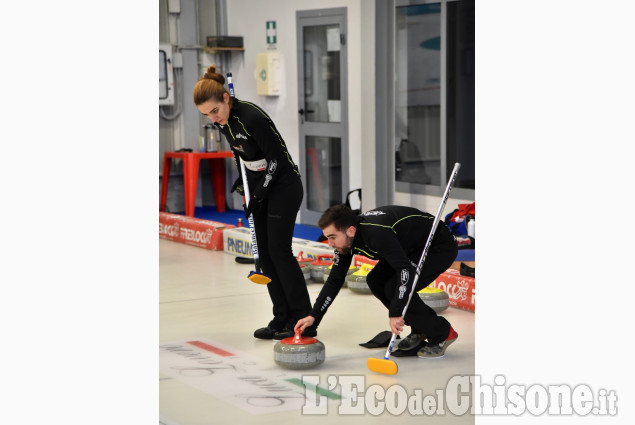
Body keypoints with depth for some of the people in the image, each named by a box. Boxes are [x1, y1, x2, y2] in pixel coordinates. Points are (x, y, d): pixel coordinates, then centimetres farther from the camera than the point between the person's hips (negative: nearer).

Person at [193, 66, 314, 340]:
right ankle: (282, 319, 11)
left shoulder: (251, 117, -27)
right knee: (265, 253, 5)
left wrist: (257, 195, -16)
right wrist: (244, 186, 6)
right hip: (261, 187, 8)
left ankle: (303, 321, -5)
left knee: (279, 250, -11)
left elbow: (278, 159, -21)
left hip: (284, 186, -8)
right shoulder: (221, 121, -2)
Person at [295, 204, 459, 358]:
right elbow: (335, 280, 2)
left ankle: (442, 333, -4)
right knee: (375, 281, 0)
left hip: (441, 246, -9)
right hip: (412, 247, 9)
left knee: (395, 288, -21)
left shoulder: (377, 233, -35)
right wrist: (314, 316, -3)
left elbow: (405, 271, -41)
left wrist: (396, 313, -43)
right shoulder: (346, 238, -7)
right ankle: (420, 330, 12)